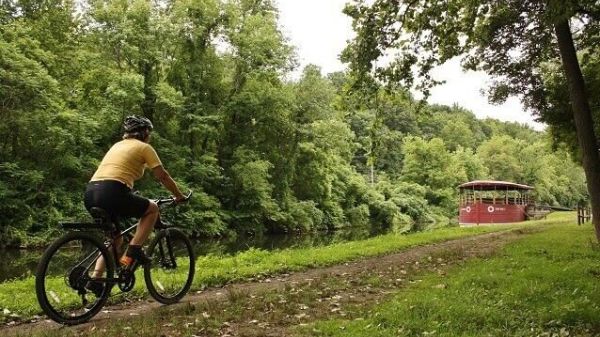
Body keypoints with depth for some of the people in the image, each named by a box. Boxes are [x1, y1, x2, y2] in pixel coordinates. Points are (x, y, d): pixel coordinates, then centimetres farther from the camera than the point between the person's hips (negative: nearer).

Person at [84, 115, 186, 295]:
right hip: (111, 192, -8)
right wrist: (179, 195, 22)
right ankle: (133, 251, 2)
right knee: (152, 208, 15)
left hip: (90, 193, 8)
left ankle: (95, 279, 14)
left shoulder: (117, 145, 29)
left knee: (116, 238, 24)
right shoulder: (144, 147, 9)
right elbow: (163, 176, 9)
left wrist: (129, 199, 49)